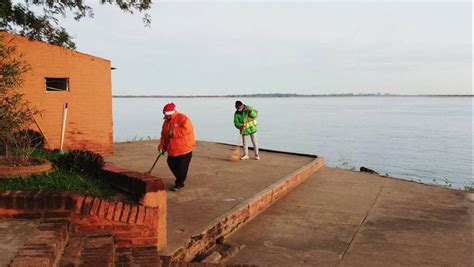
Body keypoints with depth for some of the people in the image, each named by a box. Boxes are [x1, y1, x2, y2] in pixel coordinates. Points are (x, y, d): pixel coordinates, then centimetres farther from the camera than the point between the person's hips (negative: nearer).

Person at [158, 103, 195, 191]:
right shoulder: (166, 121, 10)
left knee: (182, 167, -2)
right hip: (172, 150, 8)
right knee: (171, 165, 12)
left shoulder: (182, 118, -13)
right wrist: (162, 145, 1)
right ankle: (179, 180, 33)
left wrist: (173, 132, -26)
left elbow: (186, 130, -27)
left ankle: (179, 183, 17)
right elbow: (164, 135, 13)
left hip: (184, 149, -8)